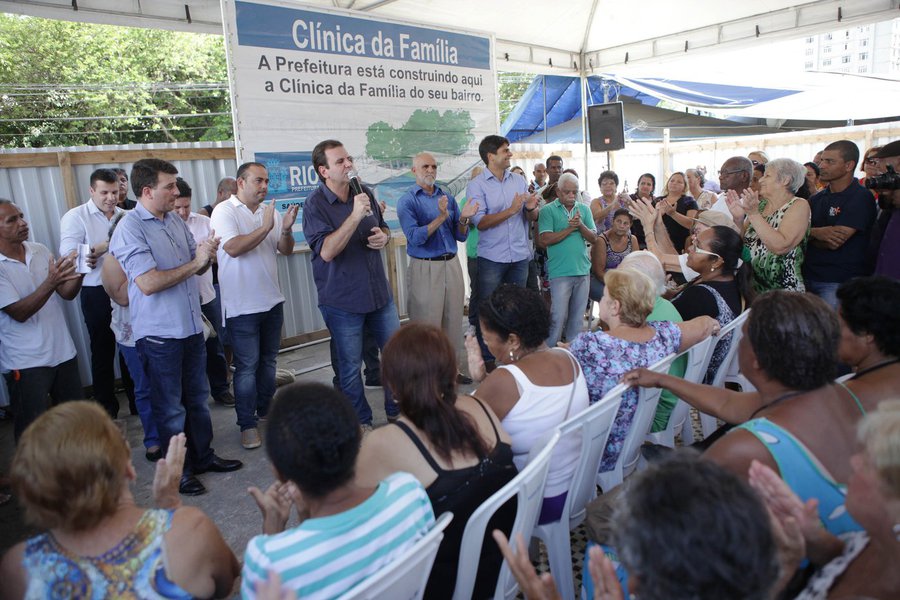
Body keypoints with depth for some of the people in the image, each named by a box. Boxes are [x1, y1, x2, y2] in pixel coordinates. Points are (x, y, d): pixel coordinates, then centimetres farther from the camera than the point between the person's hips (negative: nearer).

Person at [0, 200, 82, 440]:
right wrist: (50, 282, -30)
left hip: (63, 352, 5)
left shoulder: (40, 250, 4)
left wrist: (79, 272, -16)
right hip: (26, 363, -5)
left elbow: (67, 293, 5)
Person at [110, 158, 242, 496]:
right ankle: (177, 472, 23)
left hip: (191, 327, 7)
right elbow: (148, 283, -25)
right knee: (171, 408, 7)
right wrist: (195, 262, -19)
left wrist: (207, 256, -7)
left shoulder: (175, 221, 7)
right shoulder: (130, 229, -15)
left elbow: (196, 268, 15)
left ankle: (203, 456, 35)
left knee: (197, 398, 19)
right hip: (160, 334, -7)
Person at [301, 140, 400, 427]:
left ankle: (398, 412, 33)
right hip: (343, 300, -5)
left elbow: (383, 227, 20)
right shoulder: (315, 204, -13)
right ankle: (361, 423, 27)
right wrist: (355, 216, -30)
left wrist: (384, 236, -4)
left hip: (379, 292, 6)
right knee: (350, 366, 8)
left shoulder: (365, 193, 5)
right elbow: (326, 251, -24)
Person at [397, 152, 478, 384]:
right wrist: (441, 218, -24)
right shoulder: (407, 201, -4)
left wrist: (463, 219, -12)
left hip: (452, 264, 5)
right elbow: (414, 237, -16)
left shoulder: (448, 197, 10)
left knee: (453, 319, 9)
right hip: (426, 267, -5)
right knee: (428, 323, 0)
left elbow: (461, 236, 8)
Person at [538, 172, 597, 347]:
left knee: (577, 316, 11)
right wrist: (570, 228, -12)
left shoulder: (584, 209, 11)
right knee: (558, 317, -5)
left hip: (583, 270, 5)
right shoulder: (548, 210, -2)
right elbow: (545, 240, -13)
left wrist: (580, 225, -11)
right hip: (560, 272, -5)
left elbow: (594, 239, 6)